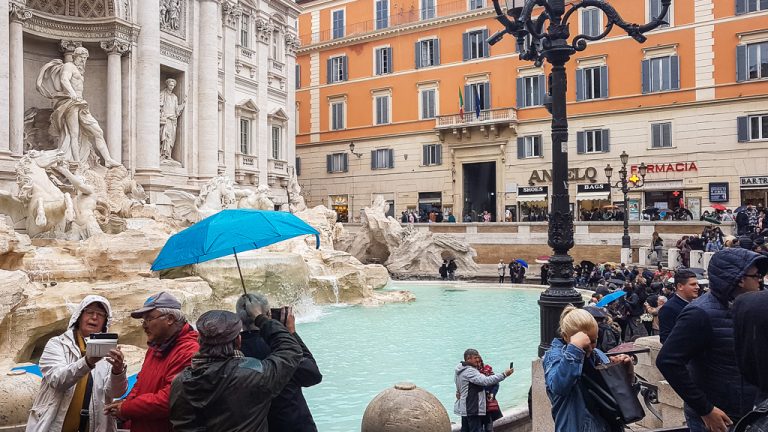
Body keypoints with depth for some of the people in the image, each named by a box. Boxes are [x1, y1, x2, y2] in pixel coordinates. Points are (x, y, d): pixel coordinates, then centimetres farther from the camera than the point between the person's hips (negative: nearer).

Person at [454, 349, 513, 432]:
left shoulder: (461, 371, 14)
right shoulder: (469, 371, -19)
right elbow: (486, 381, -28)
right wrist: (504, 374, -27)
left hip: (465, 409, 11)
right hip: (472, 409, -11)